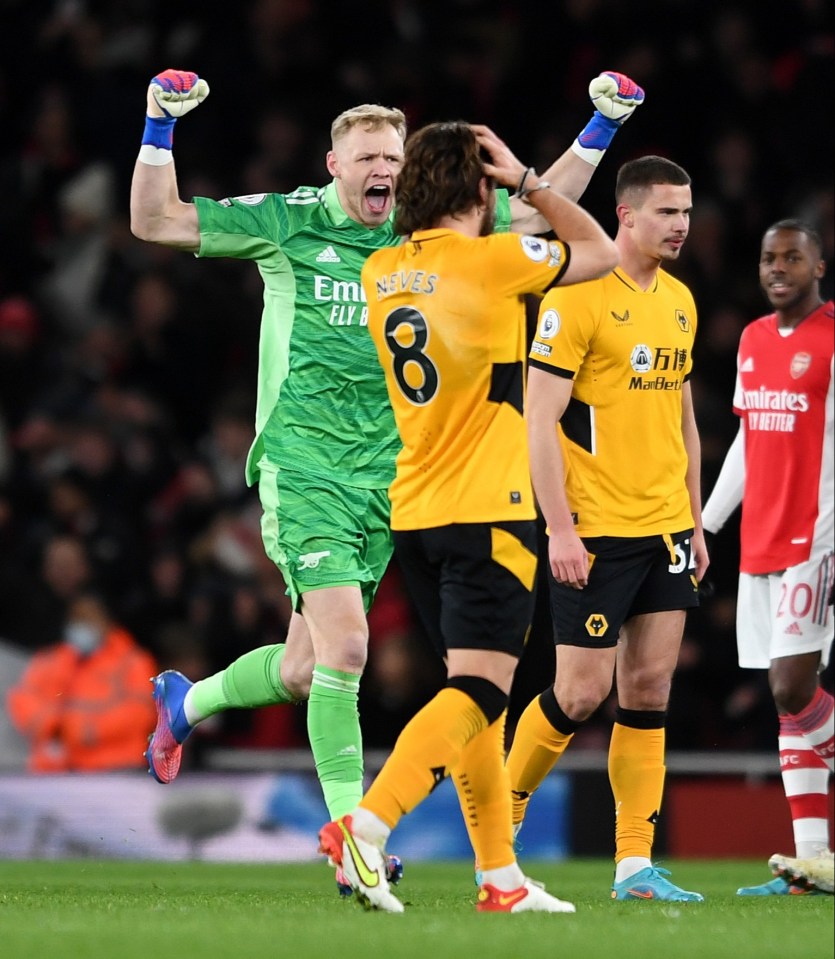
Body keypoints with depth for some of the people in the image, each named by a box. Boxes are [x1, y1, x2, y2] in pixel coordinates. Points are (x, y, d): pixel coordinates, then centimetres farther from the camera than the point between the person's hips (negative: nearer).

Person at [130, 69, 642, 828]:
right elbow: (154, 221, -2)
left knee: (305, 669, 9)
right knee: (344, 644, -18)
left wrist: (600, 128, 13)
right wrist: (161, 126, -12)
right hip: (304, 470, -5)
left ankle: (185, 701, 39)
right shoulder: (288, 223, -2)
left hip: (384, 479, 5)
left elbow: (540, 209, 19)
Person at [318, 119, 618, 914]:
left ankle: (500, 875, 16)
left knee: (475, 693, 15)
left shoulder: (380, 273, 8)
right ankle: (365, 825, -30)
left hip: (414, 515, 7)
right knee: (480, 691, -12)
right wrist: (526, 180, 9)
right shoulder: (492, 260, -10)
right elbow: (600, 252, 6)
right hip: (487, 515, -7)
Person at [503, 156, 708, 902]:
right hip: (595, 532, -7)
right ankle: (500, 814, 18)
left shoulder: (680, 301, 13)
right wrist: (558, 527, -17)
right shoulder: (578, 295, -10)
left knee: (650, 690, 3)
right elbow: (540, 418, -12)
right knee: (581, 692, -4)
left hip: (665, 529, 7)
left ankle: (635, 864, 5)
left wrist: (695, 521, 16)